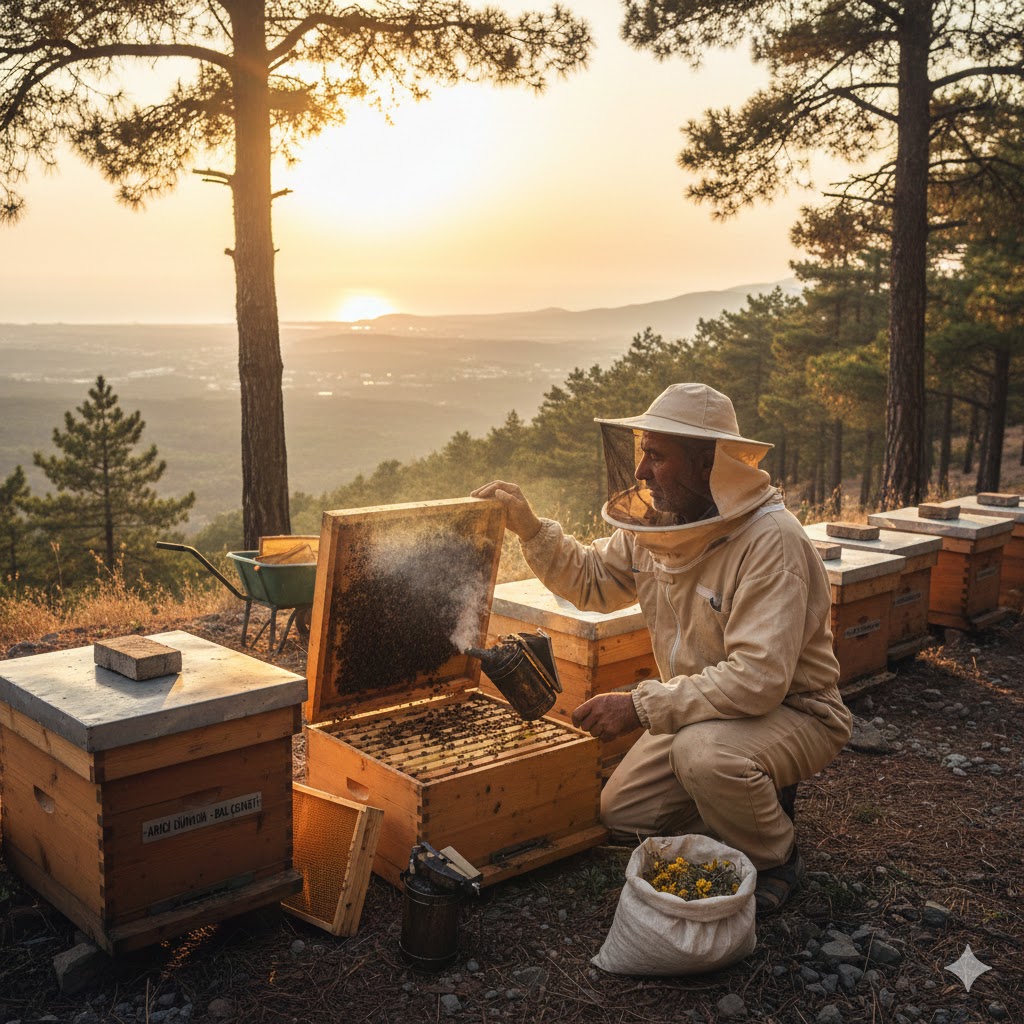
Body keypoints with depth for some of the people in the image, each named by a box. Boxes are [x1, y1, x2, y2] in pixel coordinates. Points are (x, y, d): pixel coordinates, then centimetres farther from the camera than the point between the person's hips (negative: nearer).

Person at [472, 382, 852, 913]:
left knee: (704, 751, -36)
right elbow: (589, 579, 13)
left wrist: (641, 707, -33)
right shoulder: (654, 525, -3)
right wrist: (529, 526, -2)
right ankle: (753, 796, 21)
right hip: (705, 711, 7)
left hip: (793, 710, -7)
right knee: (622, 811, 0)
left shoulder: (770, 540, -29)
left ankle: (775, 861, -5)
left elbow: (759, 676, -34)